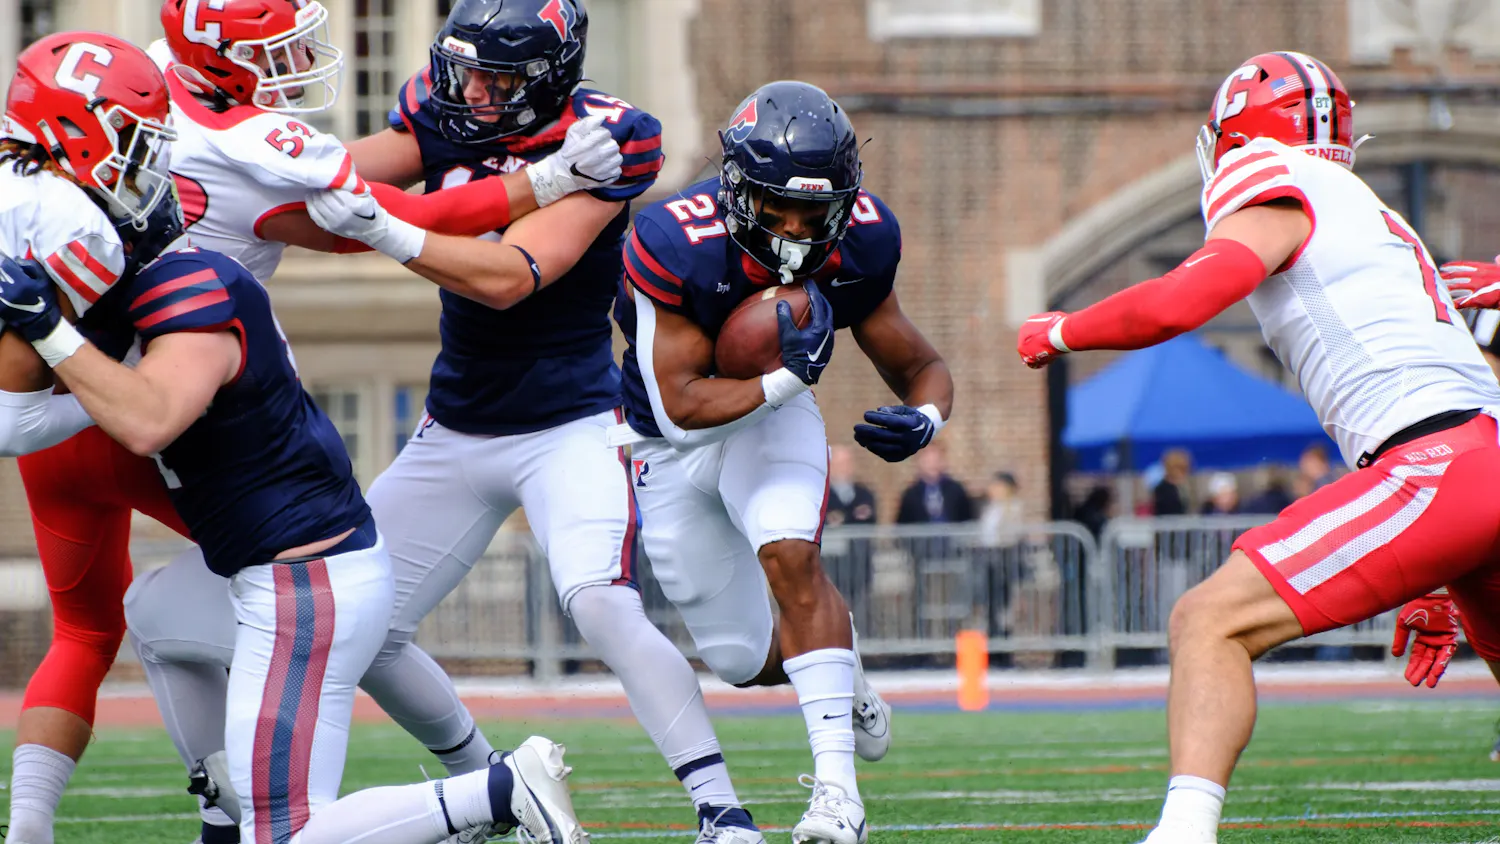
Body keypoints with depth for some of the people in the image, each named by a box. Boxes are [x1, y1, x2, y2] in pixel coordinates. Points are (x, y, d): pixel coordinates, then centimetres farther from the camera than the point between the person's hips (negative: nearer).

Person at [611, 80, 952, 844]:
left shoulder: (856, 248, -21)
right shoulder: (678, 245, -34)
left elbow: (920, 366, -9)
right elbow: (681, 408, -32)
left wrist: (923, 418, -32)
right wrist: (786, 378, -45)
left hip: (771, 418, 1)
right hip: (671, 442, -1)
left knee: (788, 552, -30)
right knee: (743, 659, 4)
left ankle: (836, 782, -30)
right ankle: (840, 676, 41)